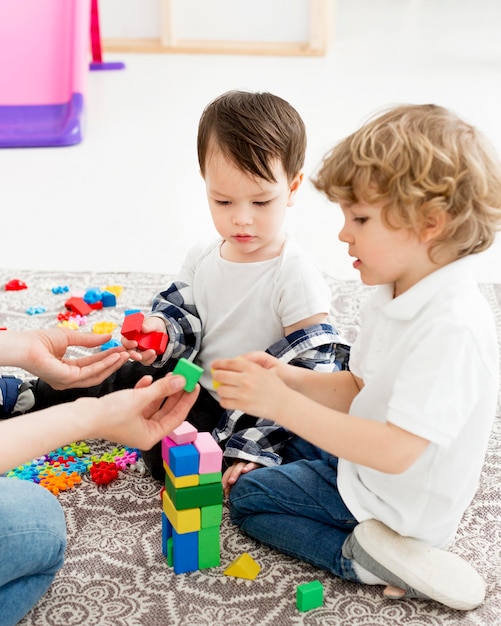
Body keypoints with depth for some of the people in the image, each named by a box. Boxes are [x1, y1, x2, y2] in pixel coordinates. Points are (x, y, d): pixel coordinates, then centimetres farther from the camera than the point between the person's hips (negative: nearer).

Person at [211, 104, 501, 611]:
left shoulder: (453, 328, -36)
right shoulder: (393, 293, -6)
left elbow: (396, 451, -39)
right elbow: (358, 389, 2)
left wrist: (283, 404, -39)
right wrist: (290, 378, -16)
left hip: (397, 504, -9)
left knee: (247, 497, 2)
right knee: (291, 447, 30)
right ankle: (376, 550, 15)